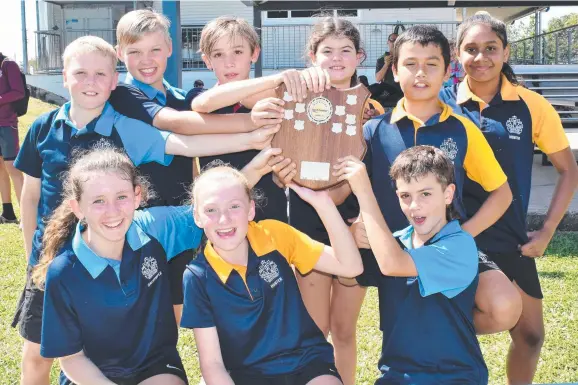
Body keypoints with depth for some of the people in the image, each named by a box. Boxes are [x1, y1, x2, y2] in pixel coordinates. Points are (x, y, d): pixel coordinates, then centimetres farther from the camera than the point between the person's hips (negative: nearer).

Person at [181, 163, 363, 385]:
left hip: (307, 360, 0)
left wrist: (322, 201, -19)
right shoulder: (198, 277, -11)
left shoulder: (274, 235, -7)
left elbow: (350, 266, -10)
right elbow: (212, 363, -7)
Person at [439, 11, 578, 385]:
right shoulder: (441, 103, -7)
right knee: (503, 310, -26)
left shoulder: (531, 105, -3)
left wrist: (546, 232, 0)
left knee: (530, 334, 12)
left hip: (513, 239, 4)